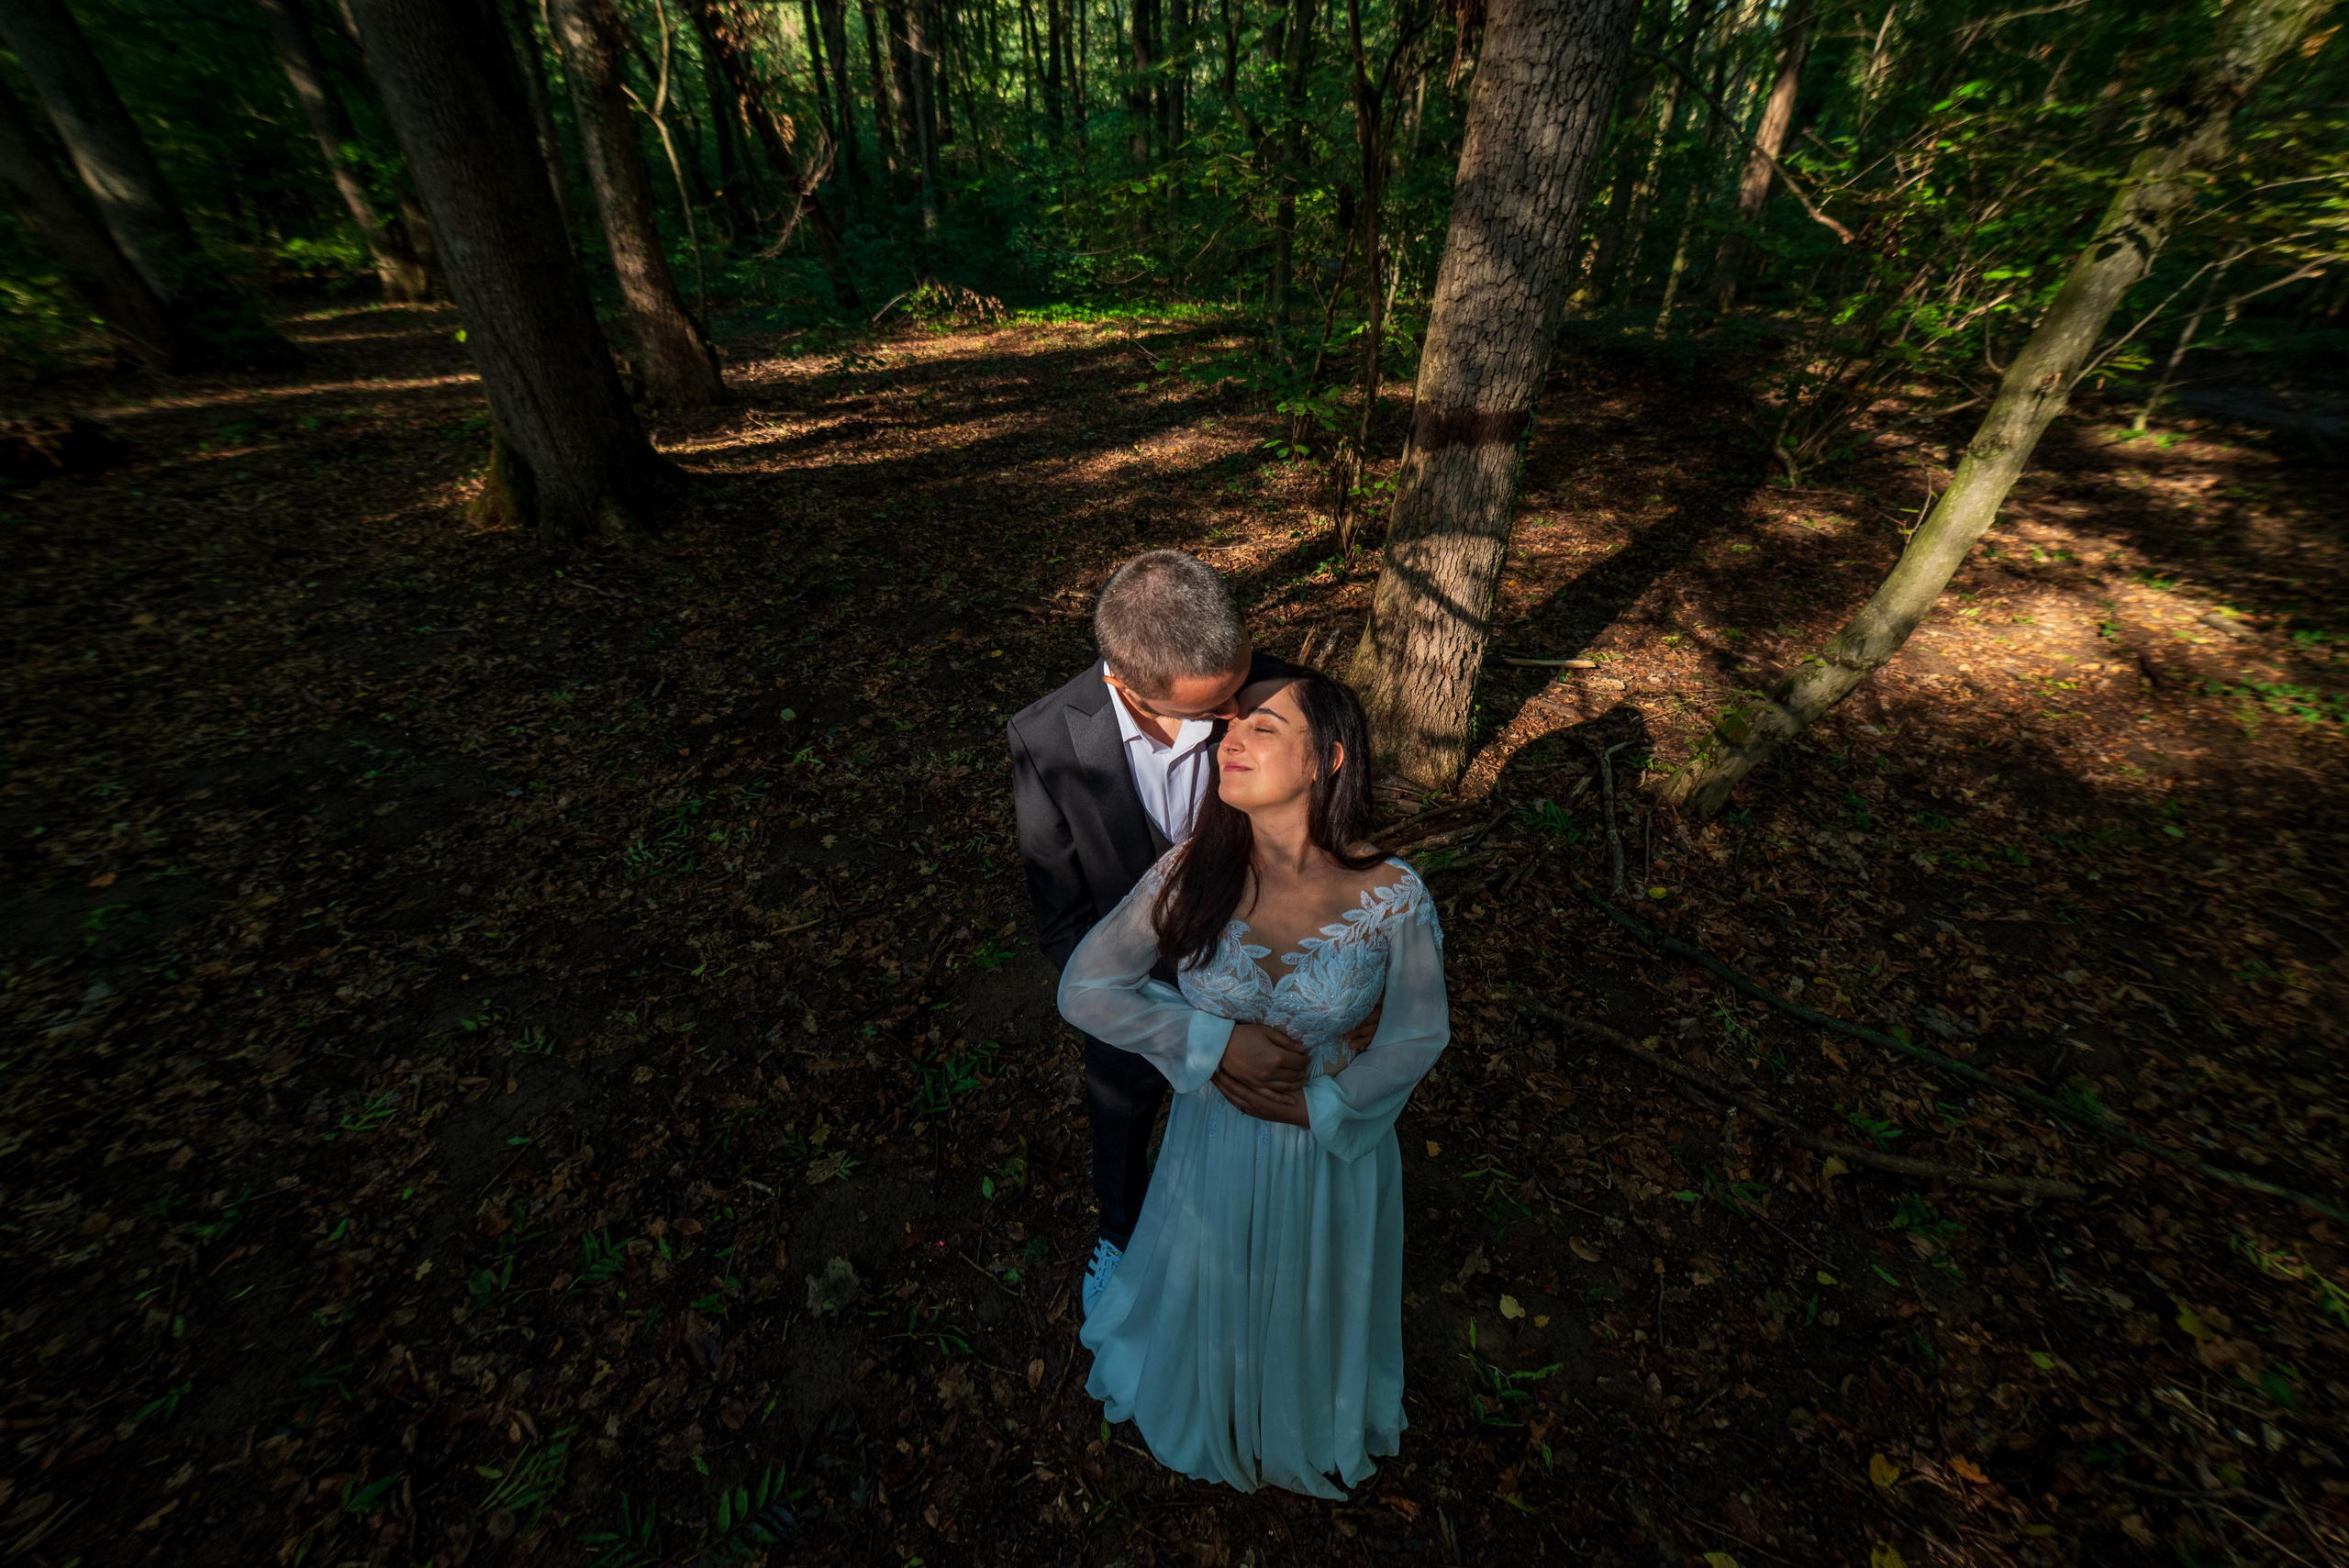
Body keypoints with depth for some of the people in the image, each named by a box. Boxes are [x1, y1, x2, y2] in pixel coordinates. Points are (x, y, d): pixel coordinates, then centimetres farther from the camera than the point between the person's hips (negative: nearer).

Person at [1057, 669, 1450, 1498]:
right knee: (1212, 1290, 30)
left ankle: (1313, 1431, 69)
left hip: (1335, 1142, 0)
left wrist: (1318, 1105, -16)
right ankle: (1214, 1408, 69)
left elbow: (1418, 1034, -10)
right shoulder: (1192, 873, -24)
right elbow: (1084, 990, -16)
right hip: (1216, 1139, 1)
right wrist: (1213, 1041, -22)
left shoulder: (1393, 897, -27)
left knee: (1317, 1298, 31)